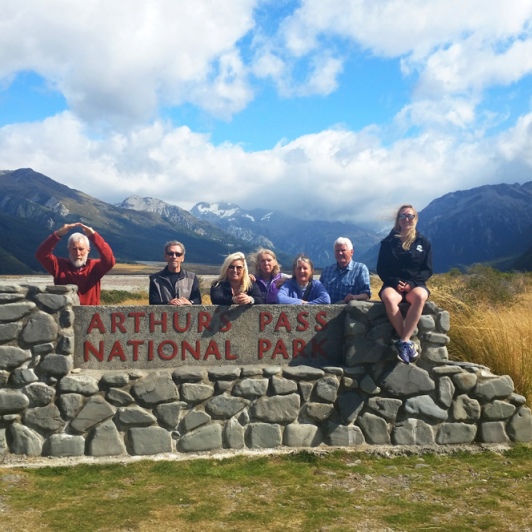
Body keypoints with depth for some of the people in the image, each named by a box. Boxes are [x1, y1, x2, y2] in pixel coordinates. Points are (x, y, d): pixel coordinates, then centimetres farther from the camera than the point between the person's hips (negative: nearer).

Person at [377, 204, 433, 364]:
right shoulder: (388, 242, 9)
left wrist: (412, 283, -10)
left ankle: (403, 342, -39)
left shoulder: (423, 242, 11)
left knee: (420, 297, -37)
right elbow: (381, 269, 7)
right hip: (393, 284, 0)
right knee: (389, 299, -37)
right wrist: (396, 282, -11)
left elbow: (427, 270, 7)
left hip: (415, 285, 0)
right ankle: (408, 343, -36)